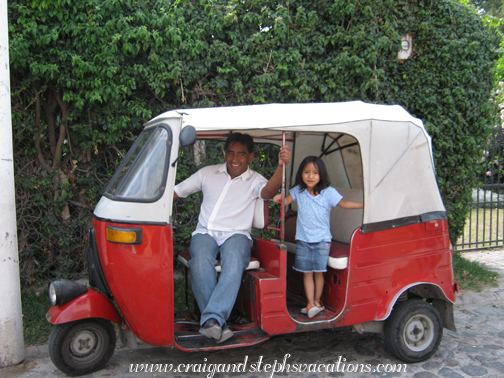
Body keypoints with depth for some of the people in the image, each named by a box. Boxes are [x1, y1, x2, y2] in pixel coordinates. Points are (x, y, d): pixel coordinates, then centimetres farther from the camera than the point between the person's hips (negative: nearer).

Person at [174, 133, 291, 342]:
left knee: (234, 264, -36)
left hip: (235, 234, -1)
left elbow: (268, 191, -17)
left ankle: (211, 320, -38)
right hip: (205, 232, 1)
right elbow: (175, 192, 16)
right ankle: (218, 322, -30)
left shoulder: (254, 180, 9)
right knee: (201, 262, -33)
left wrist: (281, 166, -36)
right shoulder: (208, 173, 15)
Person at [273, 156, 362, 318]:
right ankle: (311, 304, 6)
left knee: (318, 271, 4)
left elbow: (343, 203, -6)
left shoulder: (328, 192, -5)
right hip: (303, 239, 2)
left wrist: (364, 204, -17)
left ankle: (316, 302, 20)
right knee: (306, 272, 2)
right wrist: (279, 199, -27)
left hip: (322, 239, -1)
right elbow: (287, 201, -4)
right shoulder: (298, 190, 1)